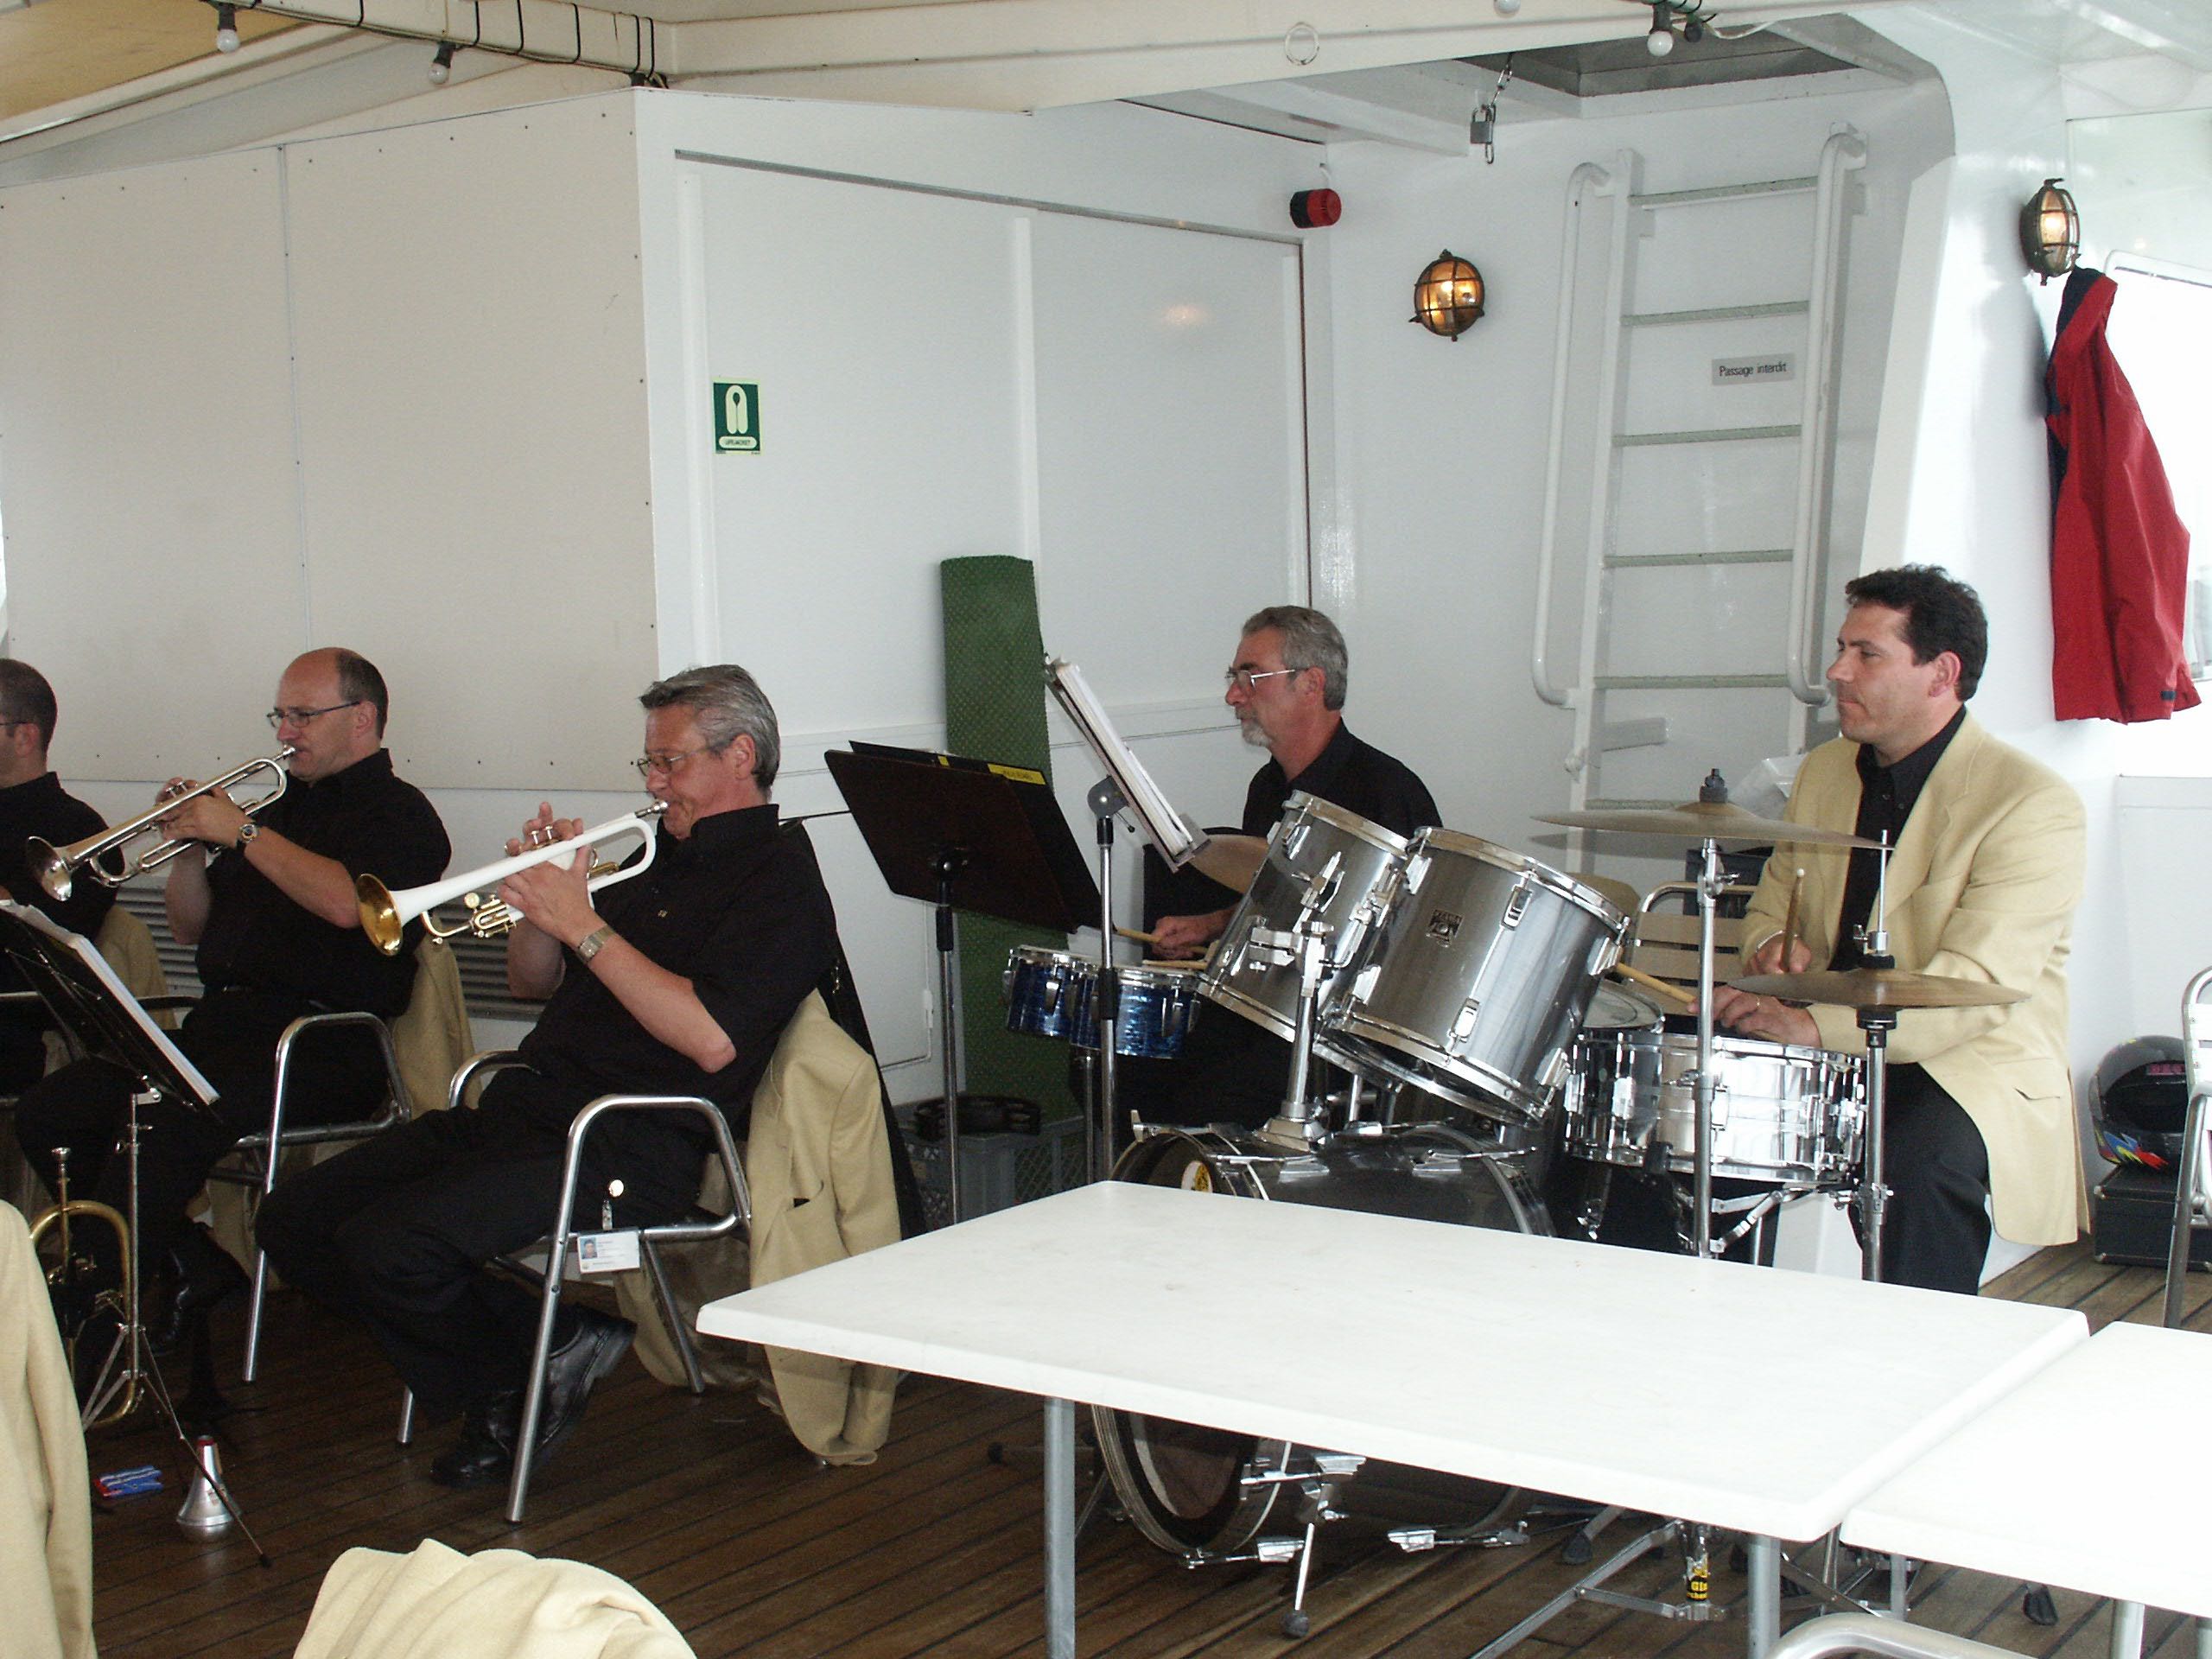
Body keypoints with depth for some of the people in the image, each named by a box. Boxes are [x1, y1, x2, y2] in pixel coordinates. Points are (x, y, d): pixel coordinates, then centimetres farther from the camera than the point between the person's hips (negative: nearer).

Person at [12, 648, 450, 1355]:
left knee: (162, 1127, -32)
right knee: (48, 1113, -8)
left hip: (323, 1044, -8)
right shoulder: (282, 807, 24)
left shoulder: (398, 812, 0)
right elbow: (194, 930, 24)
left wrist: (242, 833, -13)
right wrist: (190, 848, 5)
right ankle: (192, 1266, -2)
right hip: (221, 1024, 9)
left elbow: (345, 903, -22)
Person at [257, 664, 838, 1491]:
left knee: (388, 1246, -26)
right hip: (523, 1109, 10)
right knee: (296, 1220, -1)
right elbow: (534, 983, 24)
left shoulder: (778, 877, -5)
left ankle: (531, 1369, 1)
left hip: (627, 1150, -10)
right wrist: (542, 904, 2)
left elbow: (712, 1040, -20)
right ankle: (500, 1387, 5)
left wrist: (585, 925, -16)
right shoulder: (662, 860, 23)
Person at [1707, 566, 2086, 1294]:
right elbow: (1774, 901, 19)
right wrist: (1773, 947, -7)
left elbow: (1976, 988, -23)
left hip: (1975, 1066, -6)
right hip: (1821, 1050, 6)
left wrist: (1818, 1026, -35)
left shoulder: (2035, 804, -14)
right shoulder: (1824, 771, 10)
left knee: (1919, 1164, -35)